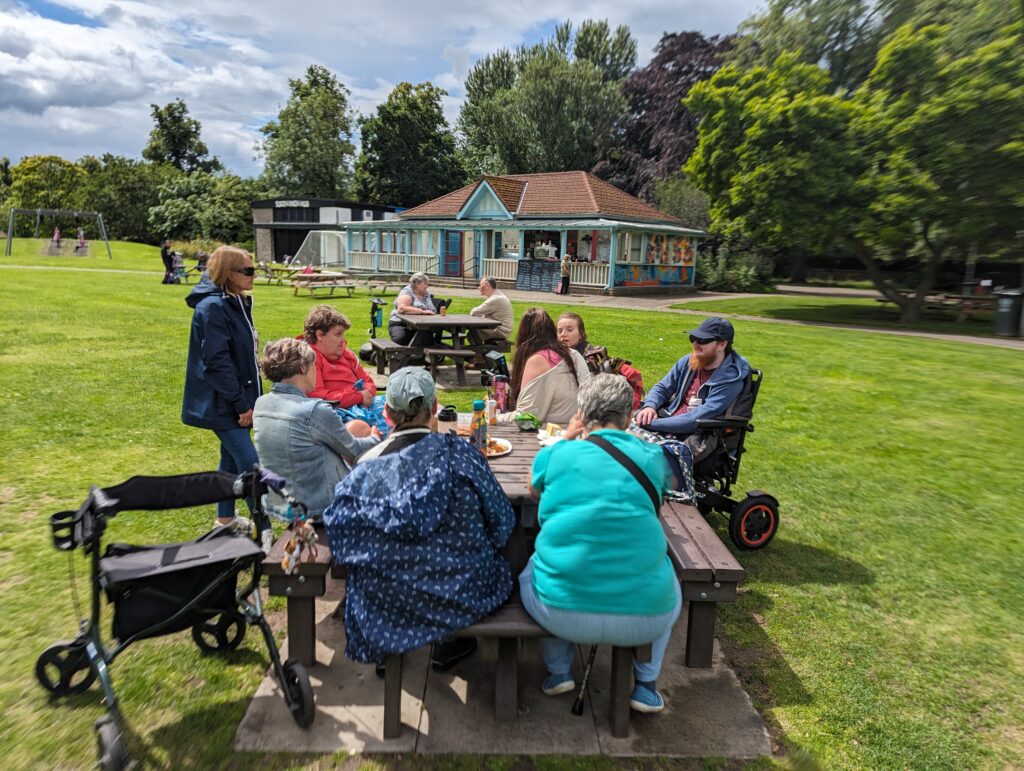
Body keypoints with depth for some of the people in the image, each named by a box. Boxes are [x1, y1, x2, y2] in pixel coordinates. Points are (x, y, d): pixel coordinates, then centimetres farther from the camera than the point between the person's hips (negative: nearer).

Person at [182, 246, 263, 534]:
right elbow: (217, 362, -22)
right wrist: (241, 404, -20)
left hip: (238, 397, 9)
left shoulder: (238, 302, 11)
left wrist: (249, 398, 15)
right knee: (251, 465, -10)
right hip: (222, 403, -9)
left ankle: (226, 518, 33)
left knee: (232, 459, 18)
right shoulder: (213, 307, -18)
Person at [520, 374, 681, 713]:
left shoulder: (555, 454, -1)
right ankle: (646, 683, 33)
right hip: (644, 617, 1)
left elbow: (534, 487, 22)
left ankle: (558, 671, 31)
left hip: (563, 613, -1)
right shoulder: (653, 458, 2)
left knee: (533, 567, 32)